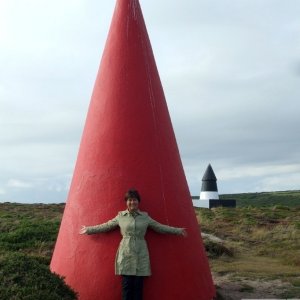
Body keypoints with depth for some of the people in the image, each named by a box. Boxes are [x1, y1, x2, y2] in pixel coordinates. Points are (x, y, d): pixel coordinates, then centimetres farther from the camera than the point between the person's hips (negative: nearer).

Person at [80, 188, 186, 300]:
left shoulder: (145, 217, 9)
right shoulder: (120, 216, 6)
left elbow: (160, 227, 14)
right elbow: (106, 226, 13)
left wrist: (178, 231, 13)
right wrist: (89, 229, 14)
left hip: (140, 255, 1)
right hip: (125, 254, -1)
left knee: (138, 286, 2)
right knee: (126, 285, -1)